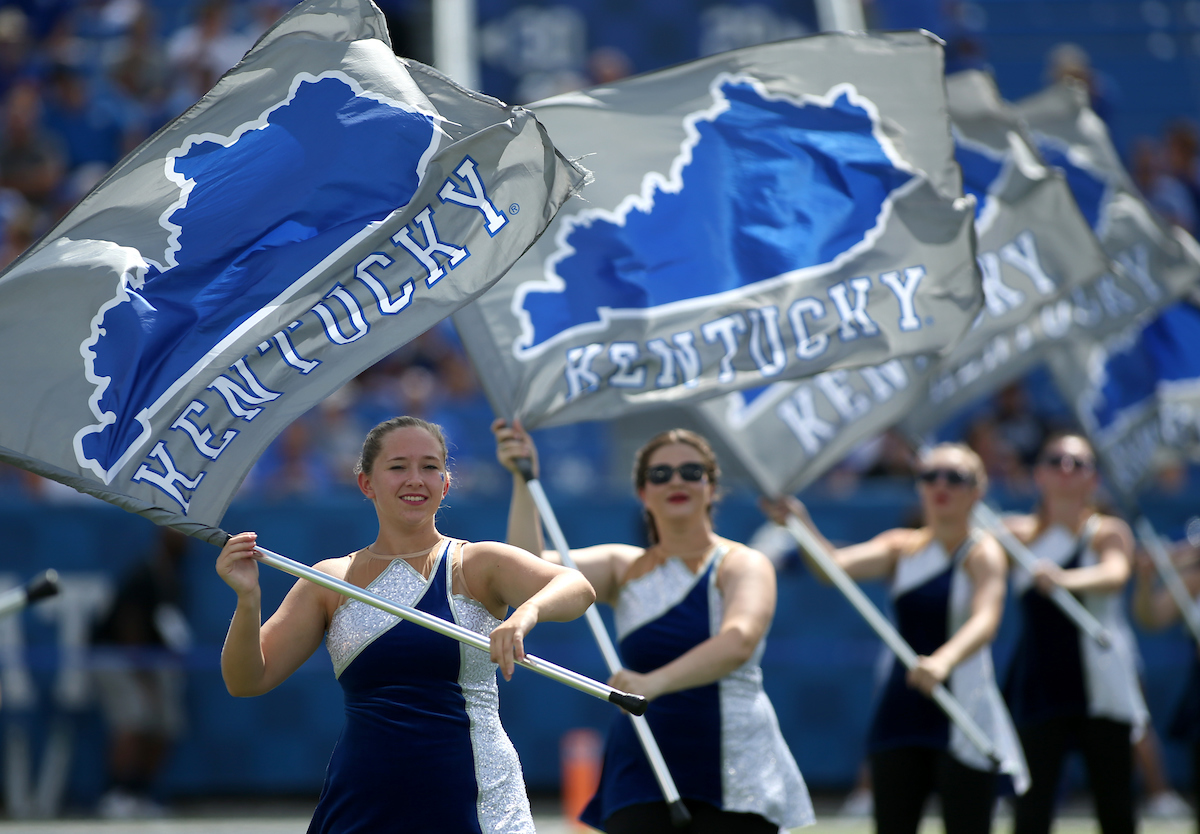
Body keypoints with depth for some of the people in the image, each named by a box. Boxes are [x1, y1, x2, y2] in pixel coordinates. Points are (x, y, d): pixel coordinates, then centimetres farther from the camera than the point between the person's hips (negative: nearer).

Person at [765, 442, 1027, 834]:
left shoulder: (983, 552, -7)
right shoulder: (902, 548, 8)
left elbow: (985, 620, -26)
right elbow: (835, 565, -9)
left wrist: (943, 661, -46)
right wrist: (800, 525, -28)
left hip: (963, 717, -5)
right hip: (902, 713, 5)